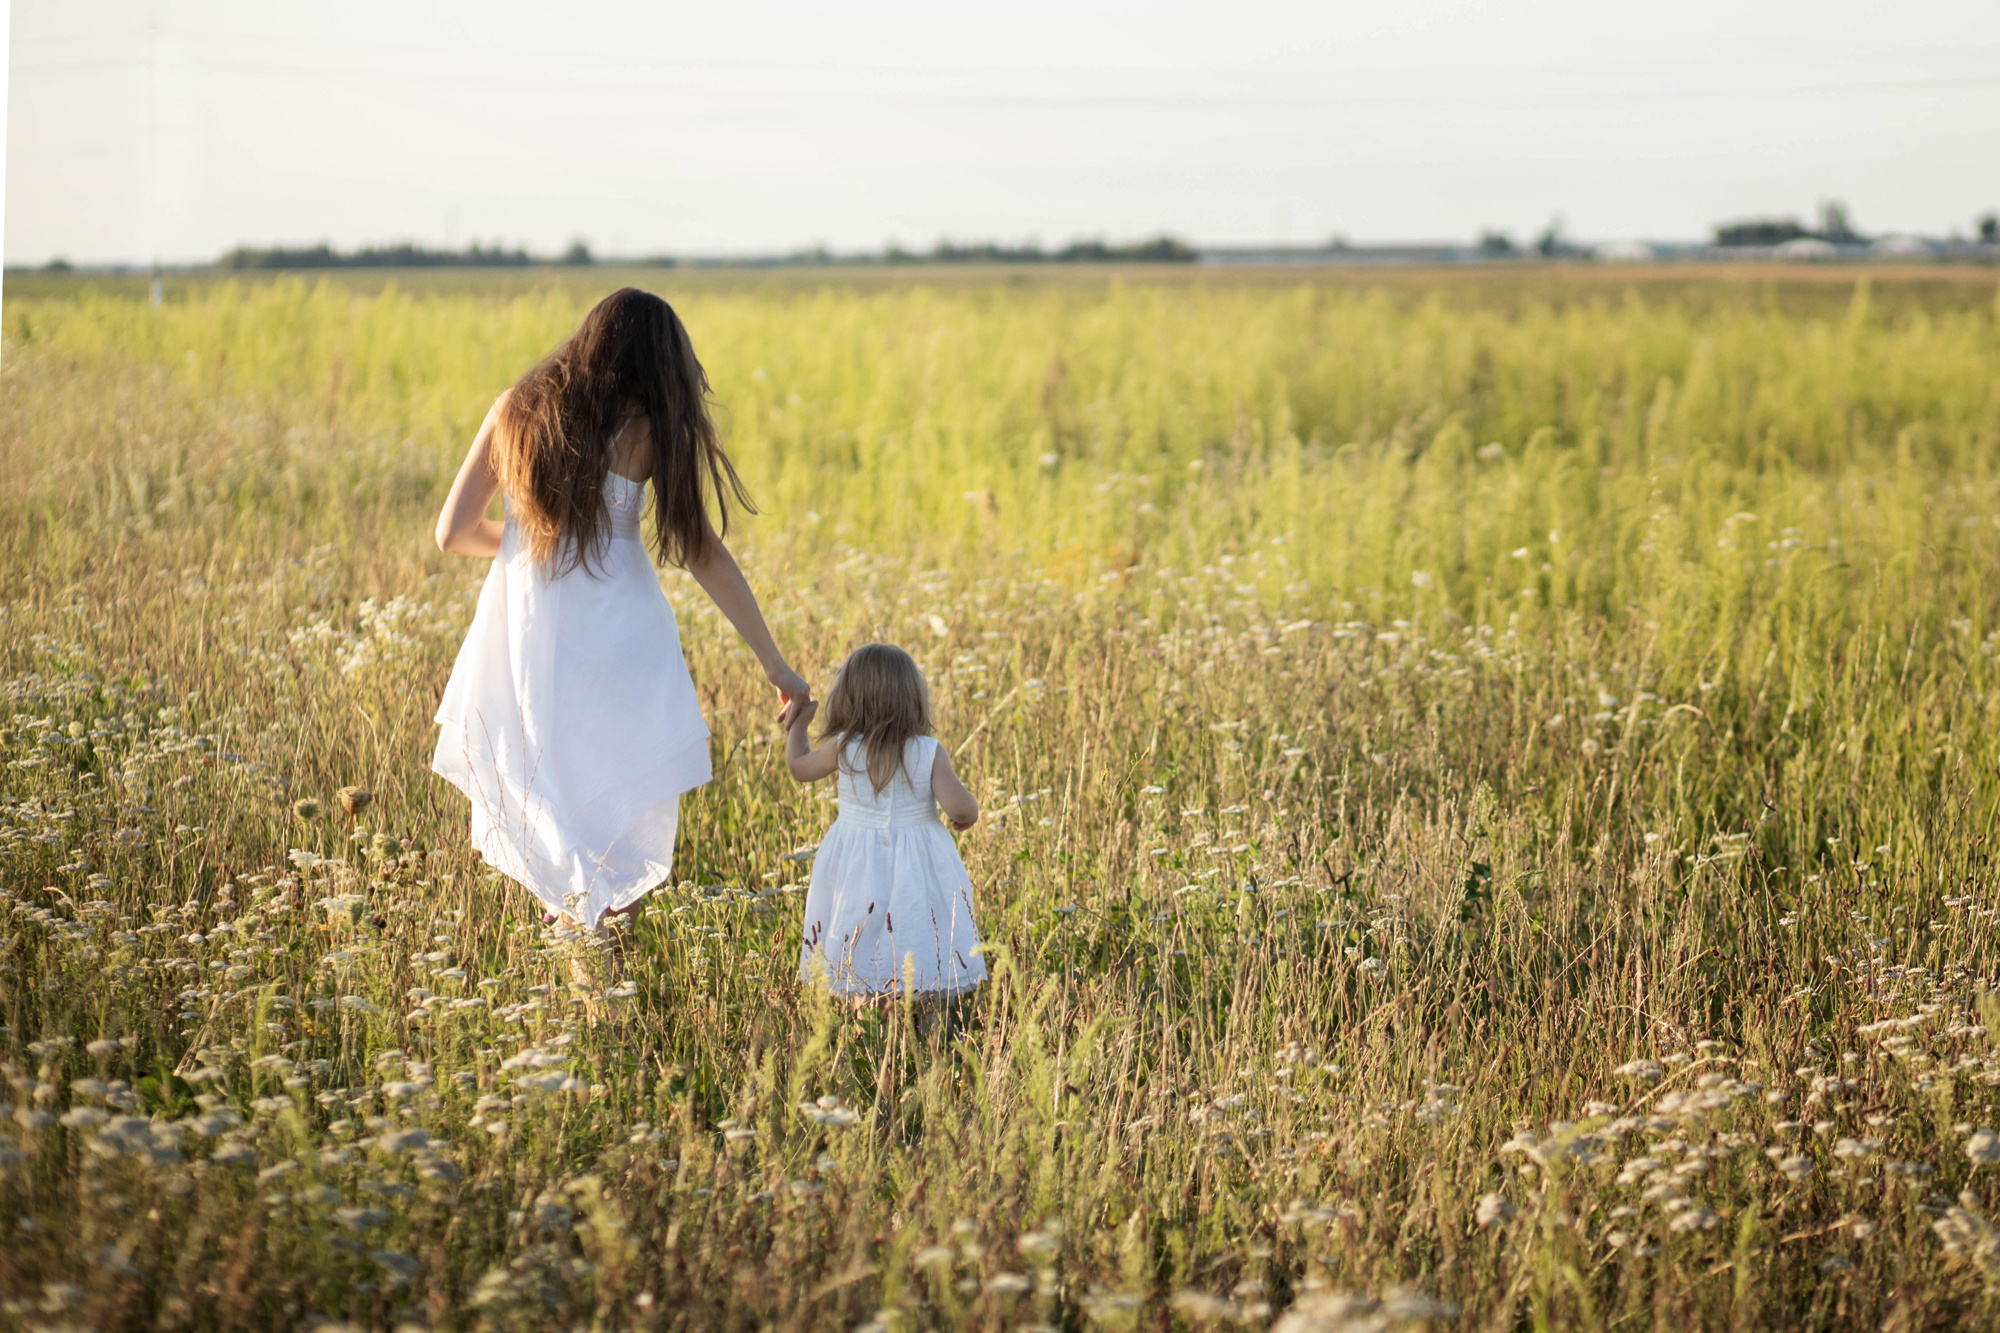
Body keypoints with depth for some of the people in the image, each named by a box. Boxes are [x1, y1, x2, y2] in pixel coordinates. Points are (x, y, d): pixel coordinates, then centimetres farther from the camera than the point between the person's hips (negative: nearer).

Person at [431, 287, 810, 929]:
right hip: (616, 651, -2)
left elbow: (453, 533, 3)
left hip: (524, 640, 3)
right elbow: (707, 557, -3)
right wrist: (775, 664, 2)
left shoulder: (515, 411, 3)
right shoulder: (647, 428, -4)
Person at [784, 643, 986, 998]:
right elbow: (958, 805, -14)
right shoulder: (930, 753, -7)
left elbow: (800, 767, 14)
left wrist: (797, 724, 31)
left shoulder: (843, 749, -3)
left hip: (857, 867, 1)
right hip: (918, 866, -1)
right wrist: (968, 814, 10)